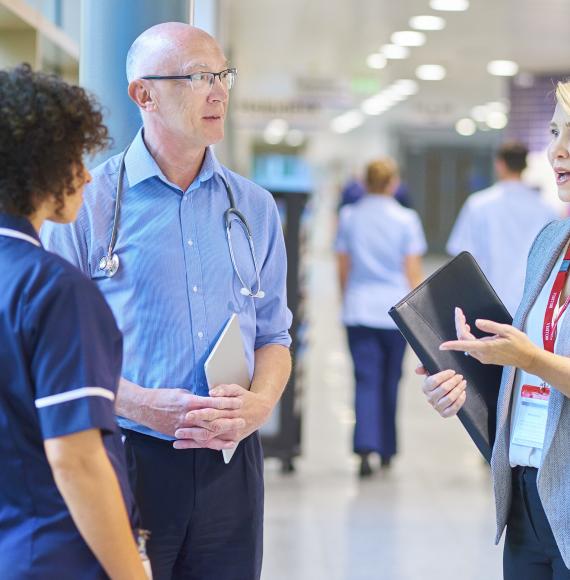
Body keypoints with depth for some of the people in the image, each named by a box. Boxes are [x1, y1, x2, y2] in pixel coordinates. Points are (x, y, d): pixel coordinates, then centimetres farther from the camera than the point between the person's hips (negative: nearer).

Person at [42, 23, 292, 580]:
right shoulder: (88, 204, -3)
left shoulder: (254, 208, 11)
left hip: (229, 465, 4)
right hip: (127, 464, -4)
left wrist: (259, 403, -6)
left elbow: (273, 335, 14)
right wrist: (142, 406, -18)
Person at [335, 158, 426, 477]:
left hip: (358, 308, 1)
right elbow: (413, 271, -3)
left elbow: (343, 268, 8)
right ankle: (387, 450, 24)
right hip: (395, 309, -1)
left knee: (366, 381, -1)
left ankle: (366, 447, -18)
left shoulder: (349, 217, 3)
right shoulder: (406, 219, -4)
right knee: (390, 381, 13)